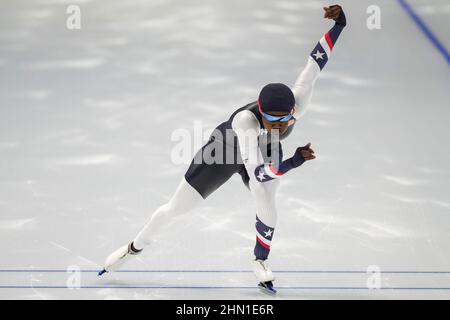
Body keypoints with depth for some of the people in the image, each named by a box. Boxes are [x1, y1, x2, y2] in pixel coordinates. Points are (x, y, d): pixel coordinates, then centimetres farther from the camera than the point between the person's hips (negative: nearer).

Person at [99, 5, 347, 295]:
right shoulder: (245, 119, -49)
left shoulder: (297, 105, -39)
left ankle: (261, 261, 10)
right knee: (176, 208, 7)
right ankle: (135, 248, 34)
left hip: (265, 152, 3)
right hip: (226, 150, -3)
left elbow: (314, 65, -39)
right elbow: (256, 171, -50)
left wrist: (340, 24, -46)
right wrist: (293, 162, -61)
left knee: (266, 207, -21)